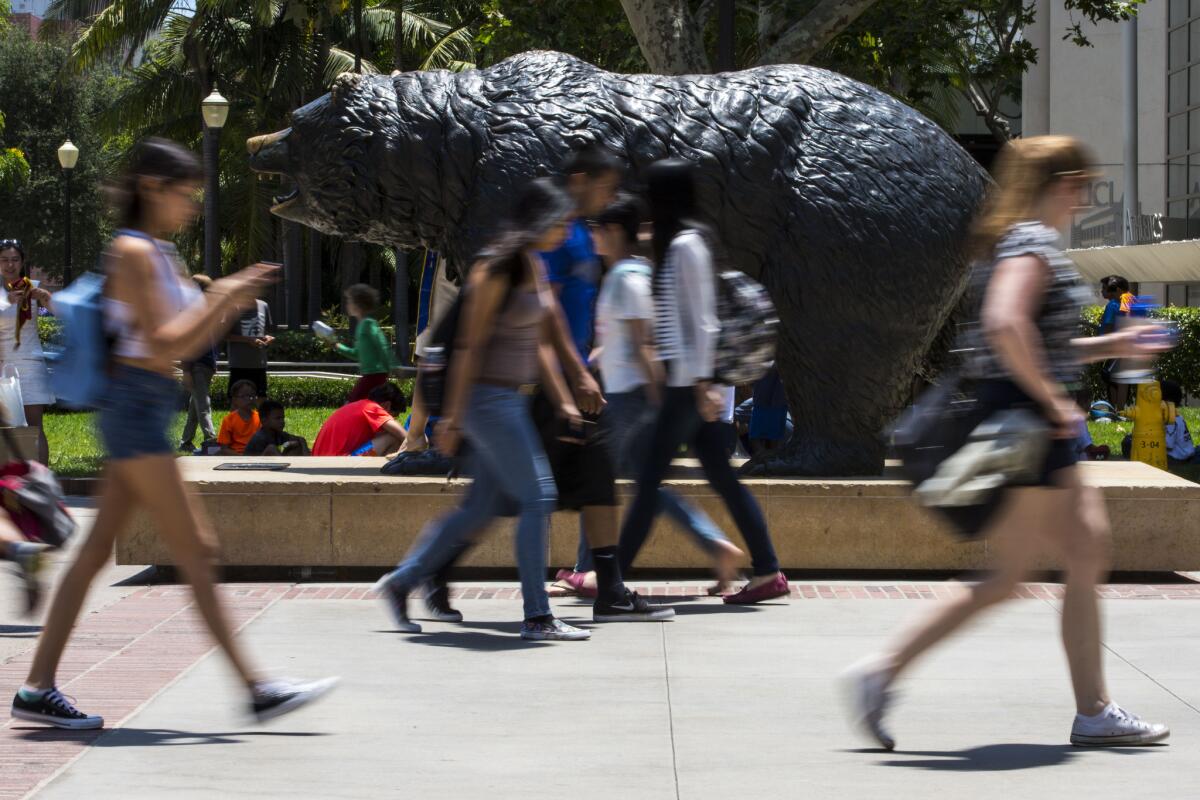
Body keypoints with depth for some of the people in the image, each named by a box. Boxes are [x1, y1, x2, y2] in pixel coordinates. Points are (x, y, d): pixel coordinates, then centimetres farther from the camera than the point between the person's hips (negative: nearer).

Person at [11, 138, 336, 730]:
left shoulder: (160, 254, 18)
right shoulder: (133, 251, -11)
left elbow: (186, 344, 20)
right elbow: (162, 345, -18)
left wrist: (229, 304, 7)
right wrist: (220, 300, -9)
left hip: (144, 415, 10)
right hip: (136, 408, -10)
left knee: (95, 552, 8)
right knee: (196, 551, -7)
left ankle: (38, 688, 9)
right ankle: (256, 689, -6)